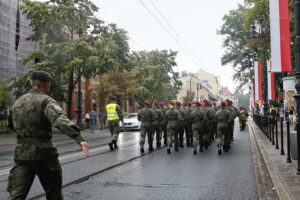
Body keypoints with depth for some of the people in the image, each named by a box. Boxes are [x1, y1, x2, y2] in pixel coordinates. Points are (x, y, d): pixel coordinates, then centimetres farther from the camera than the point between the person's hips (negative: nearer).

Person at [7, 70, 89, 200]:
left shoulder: (18, 103, 12)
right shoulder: (46, 101, -11)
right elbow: (60, 120, -29)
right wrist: (79, 138, -39)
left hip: (21, 154, 5)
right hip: (43, 154, -5)